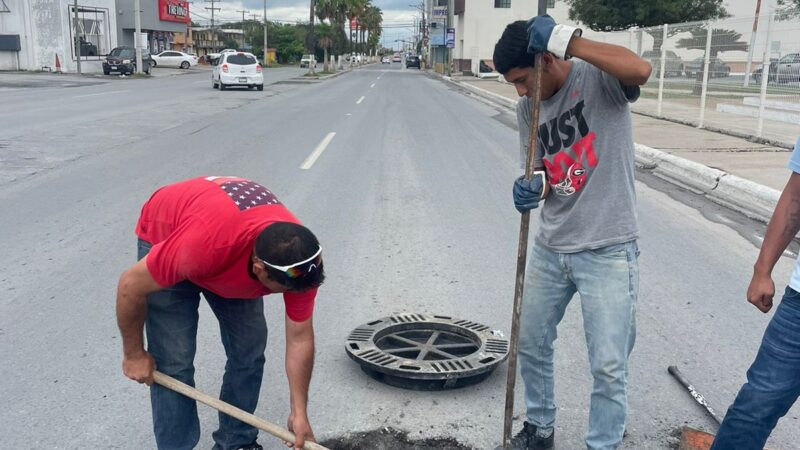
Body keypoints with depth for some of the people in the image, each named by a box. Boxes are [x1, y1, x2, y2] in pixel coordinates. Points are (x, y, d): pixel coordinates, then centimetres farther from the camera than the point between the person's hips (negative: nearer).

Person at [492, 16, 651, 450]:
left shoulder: (598, 77, -12)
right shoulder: (527, 108, 4)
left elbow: (640, 70, -35)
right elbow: (542, 174, 5)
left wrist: (565, 38, -32)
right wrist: (534, 188, -18)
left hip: (607, 251, -6)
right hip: (550, 247, 7)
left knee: (608, 365, 1)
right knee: (530, 342, 19)